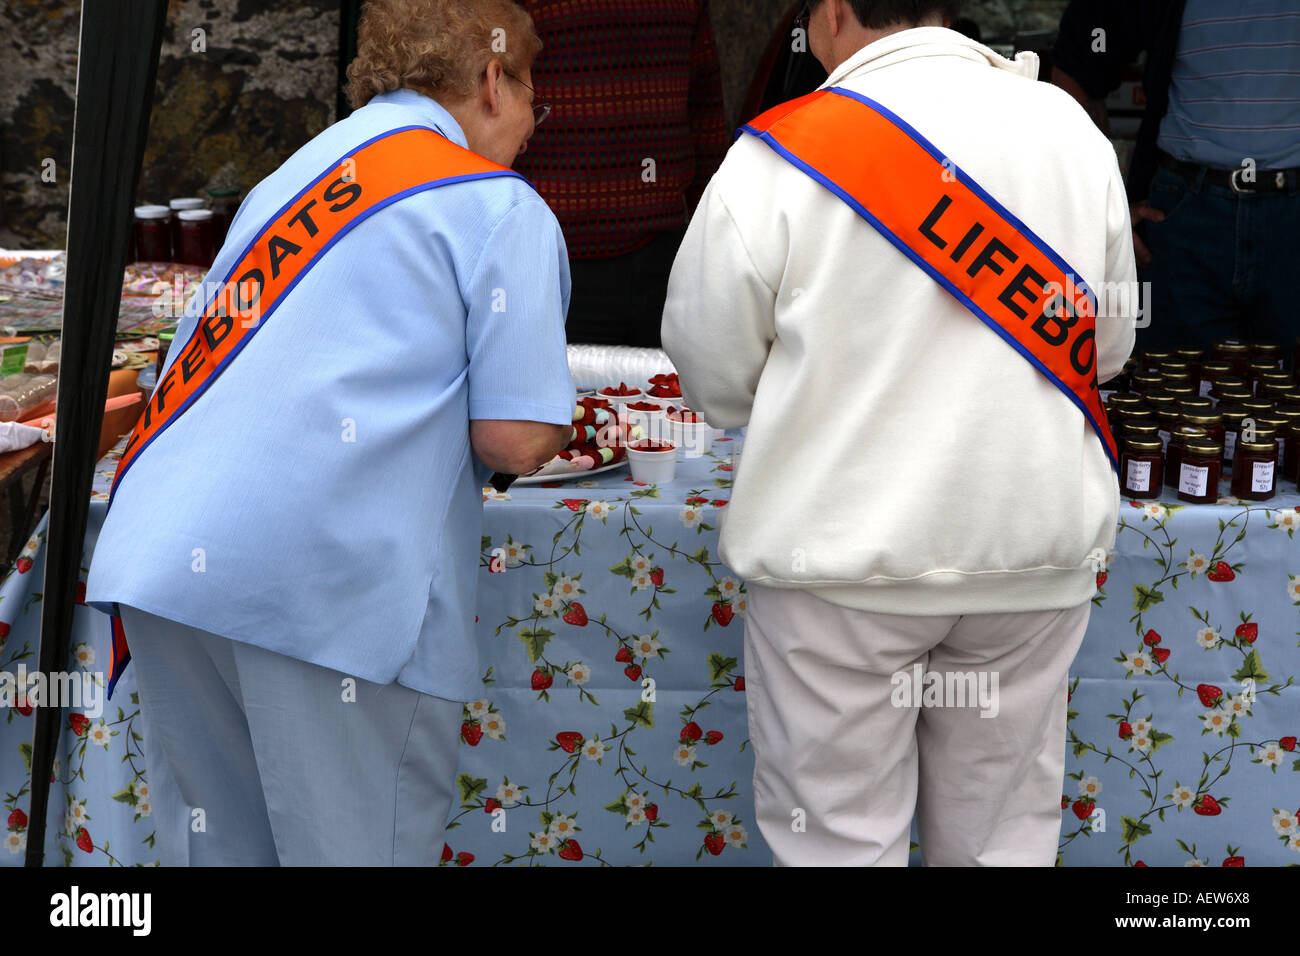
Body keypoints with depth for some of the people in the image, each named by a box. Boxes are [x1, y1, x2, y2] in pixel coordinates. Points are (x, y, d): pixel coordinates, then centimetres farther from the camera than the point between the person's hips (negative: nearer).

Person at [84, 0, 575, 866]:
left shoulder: (293, 179, 24)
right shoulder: (501, 208, 3)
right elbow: (517, 439, -5)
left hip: (156, 558, 7)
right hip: (328, 582, -7)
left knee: (216, 843, 15)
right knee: (354, 845, 2)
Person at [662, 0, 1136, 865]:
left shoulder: (782, 154, -11)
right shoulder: (1071, 128, 0)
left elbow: (714, 379, -4)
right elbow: (1109, 344, 10)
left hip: (845, 554, -3)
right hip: (1038, 550, 4)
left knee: (839, 835, 9)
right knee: (1001, 833, 16)